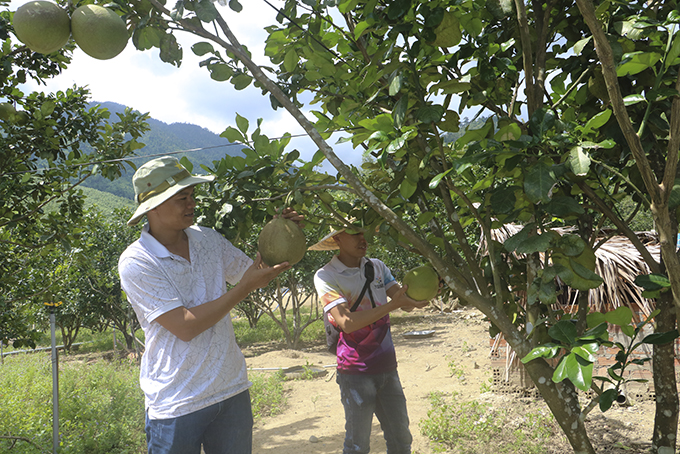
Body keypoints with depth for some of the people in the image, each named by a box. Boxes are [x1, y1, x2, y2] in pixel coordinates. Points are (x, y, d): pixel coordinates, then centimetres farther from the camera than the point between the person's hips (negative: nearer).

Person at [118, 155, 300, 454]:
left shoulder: (208, 239, 3)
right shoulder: (135, 263, -15)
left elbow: (253, 272, 14)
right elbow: (185, 326, -21)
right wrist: (244, 288, -20)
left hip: (232, 390, 5)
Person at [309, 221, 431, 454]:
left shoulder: (377, 267, 7)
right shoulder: (326, 276, -10)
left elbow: (405, 303, 0)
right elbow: (347, 322, -21)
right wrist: (393, 304, -28)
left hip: (387, 367, 5)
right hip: (356, 371, -5)